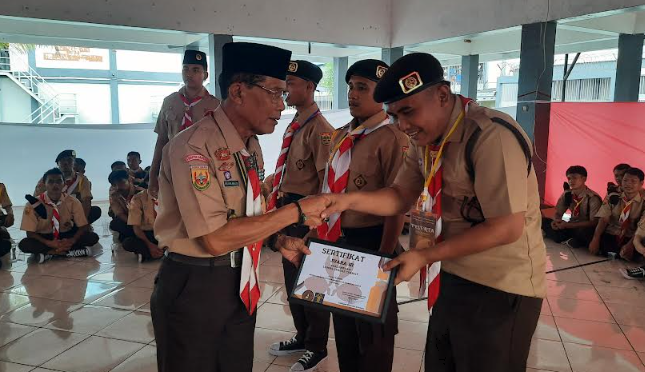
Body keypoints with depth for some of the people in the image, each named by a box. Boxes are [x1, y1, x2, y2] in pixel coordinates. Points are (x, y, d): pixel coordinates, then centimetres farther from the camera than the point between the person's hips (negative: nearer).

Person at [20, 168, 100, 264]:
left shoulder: (73, 202, -11)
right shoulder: (33, 204, -15)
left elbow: (84, 226, -9)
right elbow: (30, 233, -14)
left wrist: (71, 241, -28)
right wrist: (49, 243, -31)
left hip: (66, 236, 2)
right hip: (44, 239, -1)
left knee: (93, 237, -23)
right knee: (24, 244, -33)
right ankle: (69, 250, -29)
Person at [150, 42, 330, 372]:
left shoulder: (251, 146, 5)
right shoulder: (193, 148, -22)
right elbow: (216, 239, -27)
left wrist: (278, 241, -3)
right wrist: (295, 213, -23)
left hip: (241, 283, 8)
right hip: (195, 287, -7)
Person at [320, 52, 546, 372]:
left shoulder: (492, 136, -25)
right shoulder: (426, 139, 2)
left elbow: (508, 228, -26)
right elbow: (401, 197, 5)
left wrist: (425, 256, -21)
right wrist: (350, 199, -13)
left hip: (500, 289, -8)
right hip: (452, 281, 8)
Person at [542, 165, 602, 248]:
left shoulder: (593, 198, -17)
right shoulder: (566, 194, -1)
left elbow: (594, 222, -20)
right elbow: (558, 213, 8)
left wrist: (568, 225, -26)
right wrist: (556, 221, -19)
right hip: (571, 226, 5)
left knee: (583, 231, -40)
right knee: (543, 221, -13)